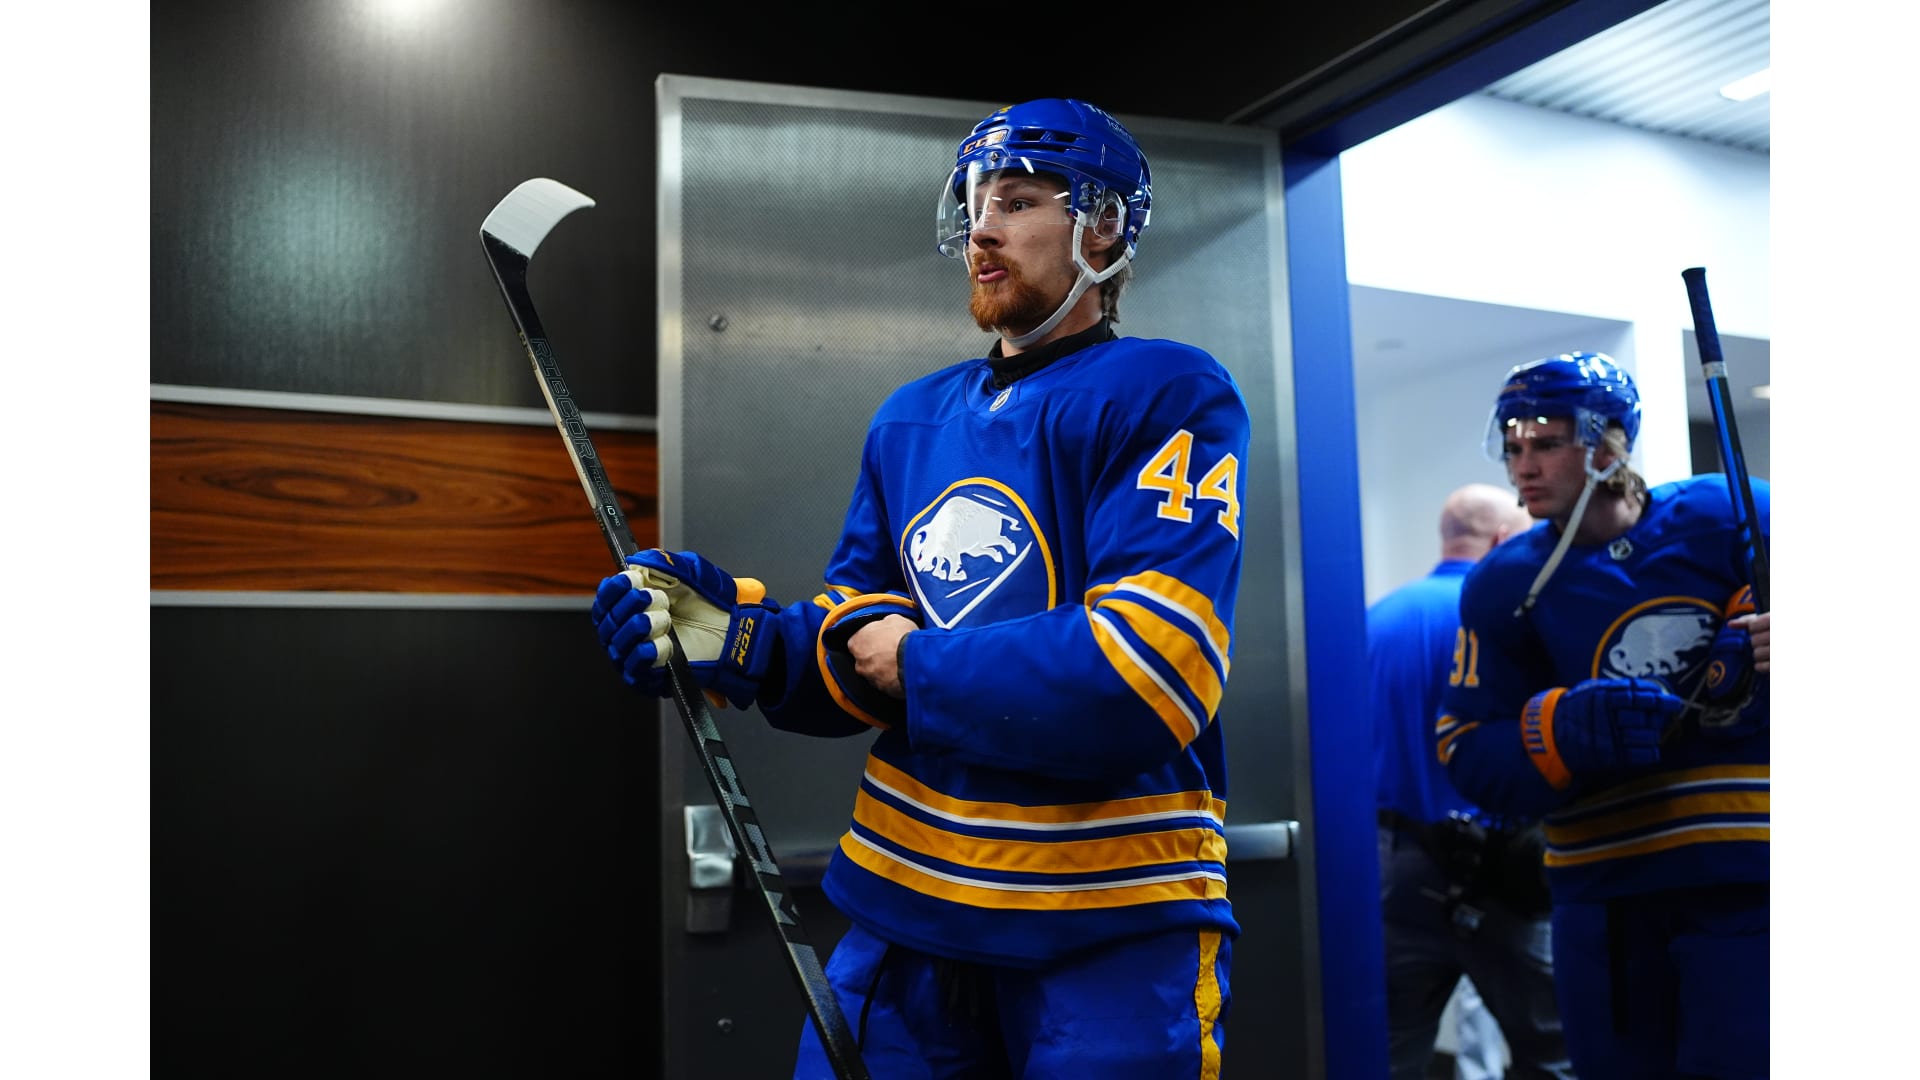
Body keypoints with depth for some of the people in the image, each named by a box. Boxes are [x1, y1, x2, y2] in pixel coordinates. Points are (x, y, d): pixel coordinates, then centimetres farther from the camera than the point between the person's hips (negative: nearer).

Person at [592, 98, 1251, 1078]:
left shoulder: (1168, 398, -9)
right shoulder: (911, 420, 11)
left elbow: (1148, 673, -20)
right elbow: (856, 654, 9)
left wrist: (916, 664, -11)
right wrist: (743, 642, -11)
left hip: (1111, 933, -5)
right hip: (902, 902, 6)